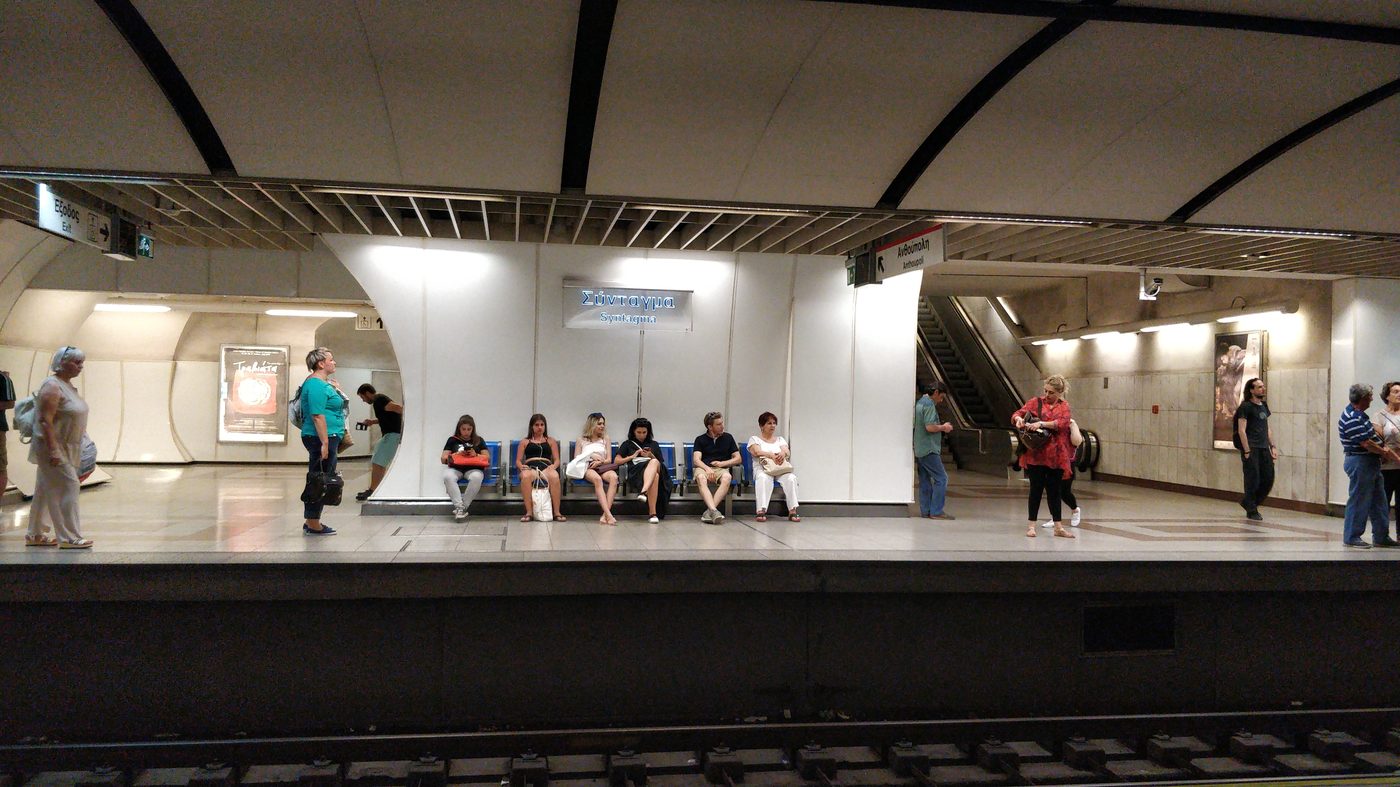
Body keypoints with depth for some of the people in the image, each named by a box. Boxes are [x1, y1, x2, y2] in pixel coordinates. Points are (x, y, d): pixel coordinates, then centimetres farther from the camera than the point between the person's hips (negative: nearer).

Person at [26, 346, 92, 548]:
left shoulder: (67, 385, 13)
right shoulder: (52, 386, -17)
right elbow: (45, 420, -22)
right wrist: (54, 451, -26)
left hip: (66, 448, 10)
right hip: (54, 448, -10)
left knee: (47, 491, 14)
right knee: (67, 487, -9)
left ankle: (36, 535, 22)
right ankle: (69, 537, -6)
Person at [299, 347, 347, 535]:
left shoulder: (324, 383, 18)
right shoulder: (316, 385, -15)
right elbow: (318, 415, -22)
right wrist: (325, 443, -24)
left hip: (329, 437, 11)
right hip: (322, 437, -11)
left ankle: (311, 522, 21)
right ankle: (313, 525, 1)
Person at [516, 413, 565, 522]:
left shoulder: (551, 441, 26)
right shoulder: (524, 442, 25)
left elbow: (556, 460, 16)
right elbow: (518, 461, 17)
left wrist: (553, 466, -7)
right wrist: (521, 466, -7)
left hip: (546, 467, 0)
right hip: (530, 467, 0)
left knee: (554, 476, -38)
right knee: (525, 476, -40)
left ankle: (556, 513, -34)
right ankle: (529, 512, -36)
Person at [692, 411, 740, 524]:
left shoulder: (728, 437, 18)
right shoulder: (700, 439, 14)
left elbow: (738, 459, 16)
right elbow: (696, 460, 0)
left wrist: (722, 463, -2)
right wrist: (707, 468, -20)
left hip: (721, 468, 1)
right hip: (703, 468, -1)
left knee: (727, 477, -37)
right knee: (701, 478, -38)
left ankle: (709, 511, -42)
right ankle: (714, 511, -53)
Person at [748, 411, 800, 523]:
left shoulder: (780, 439, 25)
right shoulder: (754, 439, 15)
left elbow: (788, 453, 5)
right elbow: (757, 452, -7)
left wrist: (783, 454, -22)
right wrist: (772, 455, -26)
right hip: (762, 468, -3)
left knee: (791, 478, -32)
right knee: (763, 478, -39)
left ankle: (793, 511, -33)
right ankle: (761, 511, -46)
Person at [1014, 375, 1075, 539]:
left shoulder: (1064, 406, 7)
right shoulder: (1036, 402, 4)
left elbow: (1062, 422, -11)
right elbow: (1017, 413, -1)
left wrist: (1041, 424, -25)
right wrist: (1019, 419, -25)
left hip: (1056, 455, 2)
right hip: (1037, 453, -2)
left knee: (1054, 490, 9)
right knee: (1036, 489, 1)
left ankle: (1058, 527, 17)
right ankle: (1031, 525, 9)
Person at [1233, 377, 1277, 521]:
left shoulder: (1264, 405, 15)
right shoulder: (1245, 407, -7)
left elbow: (1267, 428, 22)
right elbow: (1241, 430, -12)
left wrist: (1273, 446, 13)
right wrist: (1246, 451, -17)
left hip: (1264, 448, 7)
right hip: (1251, 448, -7)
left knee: (1268, 479, 6)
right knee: (1253, 480, -3)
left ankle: (1247, 502, 22)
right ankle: (1252, 510, 9)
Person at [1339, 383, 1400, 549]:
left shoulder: (1359, 415, 14)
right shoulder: (1352, 419, -20)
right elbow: (1366, 444, -21)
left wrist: (1383, 449, 11)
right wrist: (1386, 454, -12)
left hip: (1371, 463, 11)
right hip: (1360, 462, -11)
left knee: (1378, 502, 14)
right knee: (1359, 502, -3)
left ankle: (1381, 537, 21)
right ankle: (1352, 537, 5)